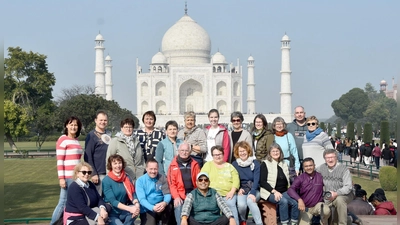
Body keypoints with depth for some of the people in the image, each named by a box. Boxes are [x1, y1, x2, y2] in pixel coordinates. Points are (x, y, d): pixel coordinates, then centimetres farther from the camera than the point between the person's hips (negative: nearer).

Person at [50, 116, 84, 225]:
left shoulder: (76, 141, 16)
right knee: (64, 202, -5)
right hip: (68, 177, -7)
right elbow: (59, 161, -11)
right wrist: (61, 178, -16)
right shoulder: (63, 139, -6)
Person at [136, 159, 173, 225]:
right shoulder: (140, 180, -6)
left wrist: (164, 203, -29)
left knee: (169, 206, -29)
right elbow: (142, 199, -14)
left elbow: (167, 194, -4)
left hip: (160, 207, 2)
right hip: (147, 210, -2)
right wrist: (153, 208, -32)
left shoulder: (162, 178, 1)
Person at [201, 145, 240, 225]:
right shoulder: (208, 165, 15)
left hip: (228, 194, 1)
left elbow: (236, 180, 11)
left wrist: (232, 191, -5)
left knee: (231, 204, -28)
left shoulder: (229, 166, 20)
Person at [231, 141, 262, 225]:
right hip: (241, 190, 1)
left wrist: (252, 193, -23)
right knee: (241, 204, -30)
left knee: (250, 201, -35)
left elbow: (256, 179, -8)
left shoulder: (255, 163, 2)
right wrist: (238, 189, -15)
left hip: (253, 190, -1)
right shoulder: (234, 164, 6)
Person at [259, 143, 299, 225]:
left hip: (284, 192, 5)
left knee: (295, 202, -23)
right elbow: (262, 182, -7)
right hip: (270, 193, -5)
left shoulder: (284, 164, 18)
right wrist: (274, 191, -18)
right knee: (283, 201, -33)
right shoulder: (265, 164, 0)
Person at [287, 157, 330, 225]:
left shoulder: (320, 176, -1)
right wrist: (299, 200, -35)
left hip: (318, 205, 1)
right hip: (305, 208, -1)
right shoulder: (300, 178, -6)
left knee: (326, 211, -32)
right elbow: (290, 190, -20)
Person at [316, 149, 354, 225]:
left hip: (345, 195, -6)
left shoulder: (343, 169, -16)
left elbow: (348, 187, -21)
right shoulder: (322, 168, -1)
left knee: (339, 200, -40)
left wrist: (336, 193, -37)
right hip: (328, 198, 6)